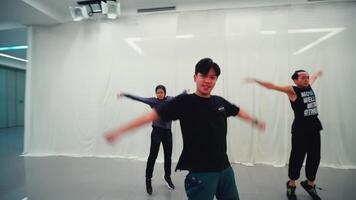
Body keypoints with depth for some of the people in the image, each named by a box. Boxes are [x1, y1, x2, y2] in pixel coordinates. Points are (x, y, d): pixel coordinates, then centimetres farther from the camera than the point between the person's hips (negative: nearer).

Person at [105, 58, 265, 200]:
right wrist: (120, 131, -17)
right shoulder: (185, 101, -13)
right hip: (200, 172, -6)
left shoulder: (220, 102, 1)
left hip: (224, 168, 6)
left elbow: (238, 111, 20)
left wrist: (256, 121, 36)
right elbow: (153, 115, -16)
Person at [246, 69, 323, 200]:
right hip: (300, 130, -6)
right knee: (297, 158, 1)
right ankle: (291, 185, 22)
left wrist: (317, 73, 54)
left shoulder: (309, 86, 11)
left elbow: (313, 78, 34)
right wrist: (256, 81, -26)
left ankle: (310, 184, 35)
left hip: (314, 128, 7)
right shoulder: (292, 90, -7)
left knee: (315, 158, 14)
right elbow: (272, 86, -16)